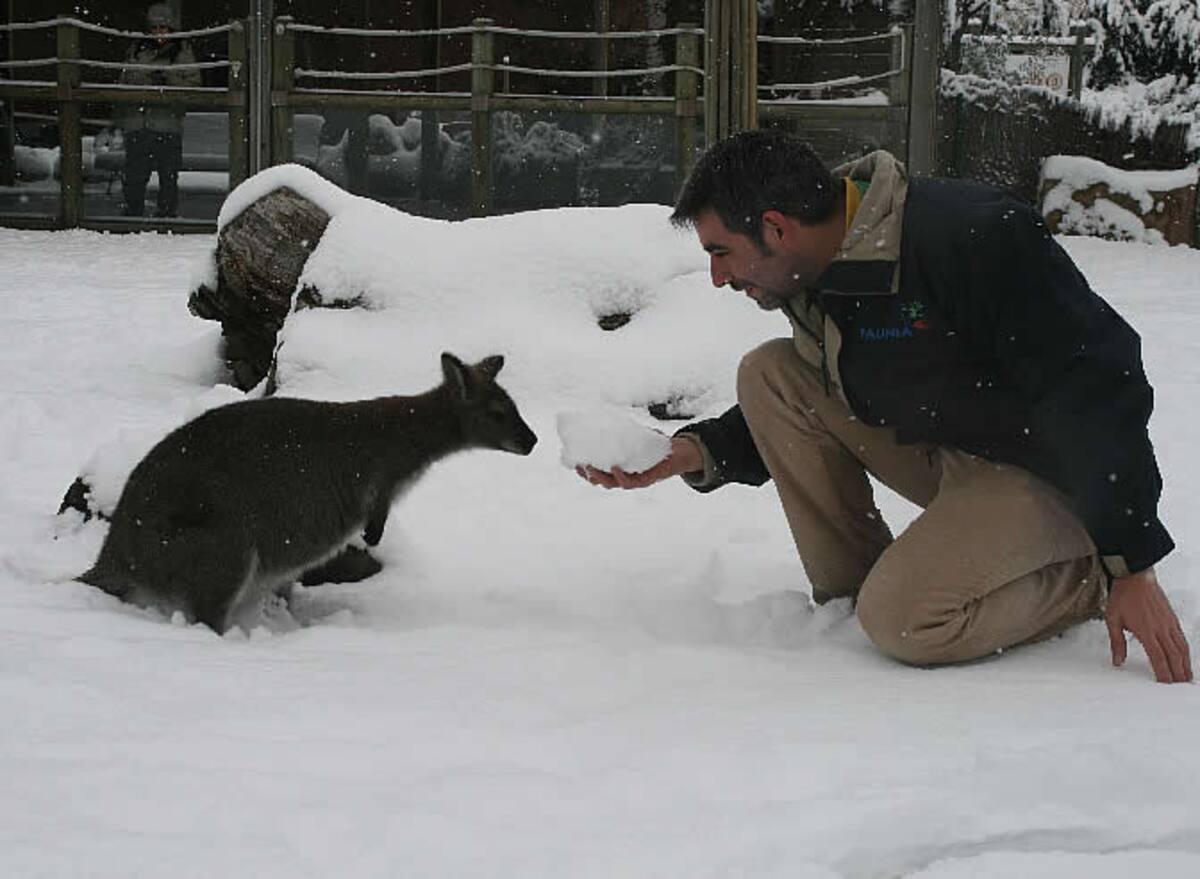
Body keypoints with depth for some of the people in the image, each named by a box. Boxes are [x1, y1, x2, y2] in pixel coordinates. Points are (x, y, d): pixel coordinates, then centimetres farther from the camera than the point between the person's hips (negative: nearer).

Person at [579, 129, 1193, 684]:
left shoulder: (970, 237, -28)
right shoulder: (816, 279, -1)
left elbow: (1098, 388, -26)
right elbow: (803, 423, 14)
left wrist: (1131, 564, -27)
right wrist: (700, 453, -5)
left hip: (1046, 477, -8)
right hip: (941, 451, 8)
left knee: (902, 621, -28)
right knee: (769, 376, -4)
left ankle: (1089, 583, -3)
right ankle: (848, 598, 0)